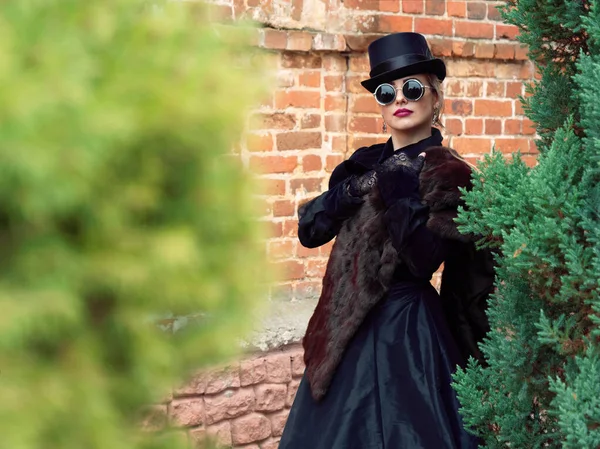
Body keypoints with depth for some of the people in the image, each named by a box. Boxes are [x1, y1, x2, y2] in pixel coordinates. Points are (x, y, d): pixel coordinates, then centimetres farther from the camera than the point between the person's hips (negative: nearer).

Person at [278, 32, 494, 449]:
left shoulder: (446, 170, -10)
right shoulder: (368, 162, 9)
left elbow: (422, 258, -22)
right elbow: (309, 230, 2)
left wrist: (396, 188, -25)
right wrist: (355, 187, -11)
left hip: (402, 330, -7)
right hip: (348, 331, 7)